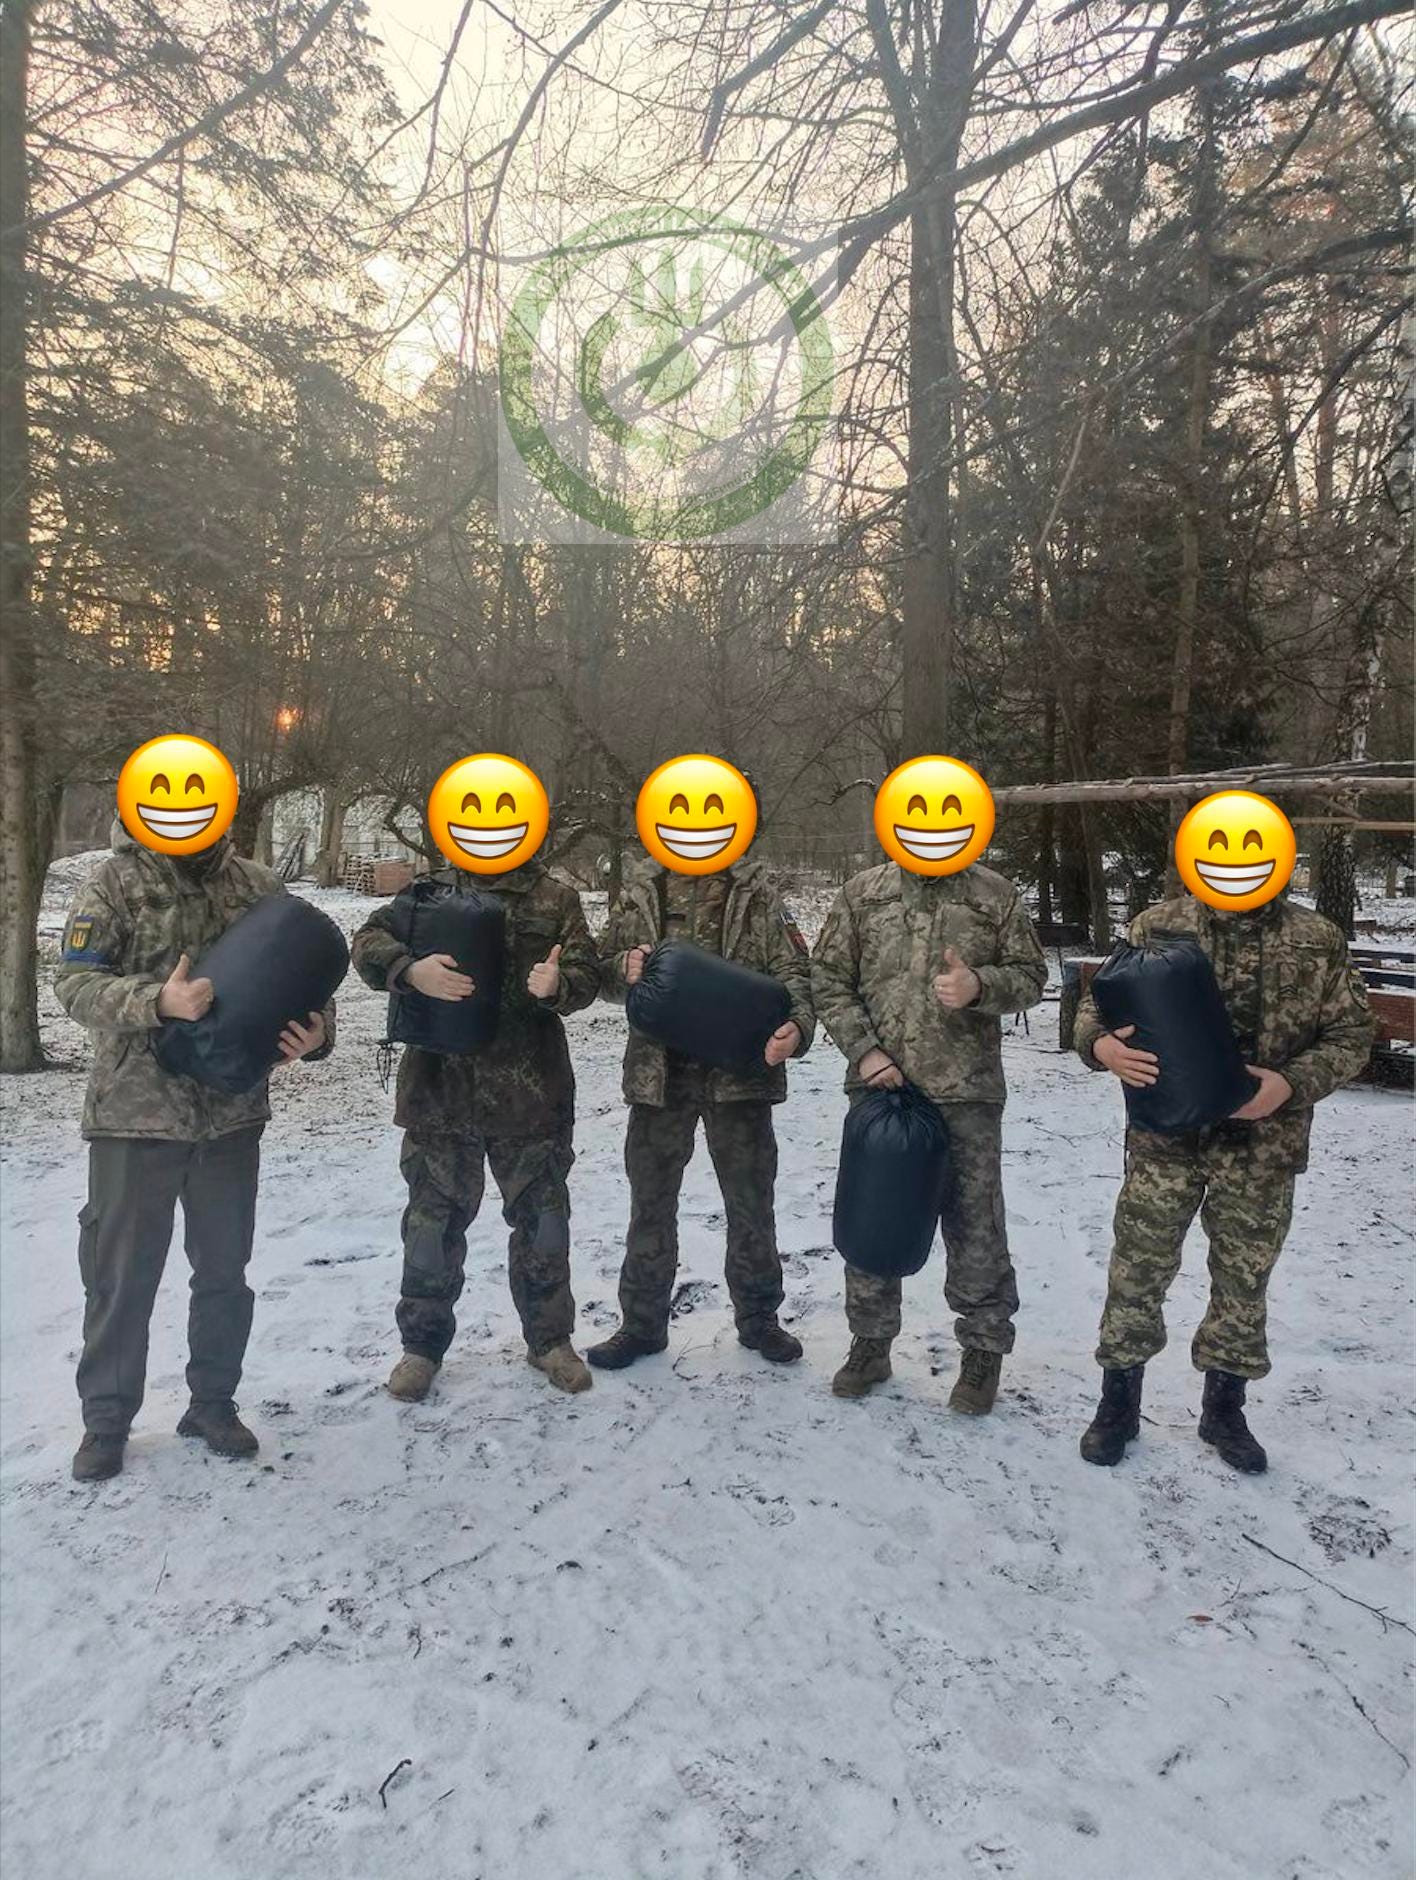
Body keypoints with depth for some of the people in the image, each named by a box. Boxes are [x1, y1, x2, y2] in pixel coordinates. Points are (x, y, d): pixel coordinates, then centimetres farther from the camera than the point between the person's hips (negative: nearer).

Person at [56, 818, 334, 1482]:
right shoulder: (115, 884, -5)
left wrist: (316, 1033, -15)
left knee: (224, 1268, 15)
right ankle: (106, 1419, 28)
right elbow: (75, 983, -11)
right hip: (136, 1112, -2)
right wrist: (158, 1000, -29)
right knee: (121, 1273, 9)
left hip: (233, 1112, 3)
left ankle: (213, 1401, 33)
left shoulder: (260, 886, 2)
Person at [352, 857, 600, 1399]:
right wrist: (410, 969, -26)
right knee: (433, 1222, 9)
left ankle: (549, 1338, 30)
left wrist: (557, 985, -25)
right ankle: (423, 1343, 28)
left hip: (530, 1095, 0)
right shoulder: (432, 891, 4)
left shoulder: (556, 900, 4)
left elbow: (586, 975, -2)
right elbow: (369, 941, -4)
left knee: (542, 1220, 11)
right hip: (441, 1092, 0)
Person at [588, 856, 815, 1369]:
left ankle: (757, 1316, 31)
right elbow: (606, 969, 9)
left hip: (740, 1071, -1)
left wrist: (796, 1026, -24)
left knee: (751, 1202, 11)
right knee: (650, 1201, 12)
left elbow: (791, 970, -4)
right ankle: (642, 1322, 28)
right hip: (659, 1070, 1)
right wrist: (625, 969, -15)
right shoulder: (642, 885, 6)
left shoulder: (756, 888, 1)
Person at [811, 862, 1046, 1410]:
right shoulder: (862, 893, 5)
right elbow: (828, 978, 4)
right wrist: (863, 1050, -8)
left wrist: (980, 986, -16)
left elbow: (1030, 975, 5)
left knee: (974, 1222, 7)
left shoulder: (994, 894, 3)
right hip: (879, 1083, 2)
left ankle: (983, 1349, 25)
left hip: (967, 1092, -1)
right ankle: (870, 1343, 29)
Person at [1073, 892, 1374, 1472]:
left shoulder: (1319, 941, -1)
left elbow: (1350, 1034, 2)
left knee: (1243, 1277, 14)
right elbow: (1098, 1000, 3)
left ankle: (1224, 1409, 35)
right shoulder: (1158, 925, -3)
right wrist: (1100, 1044, -20)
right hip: (1165, 1138, -1)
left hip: (1263, 1144, 1)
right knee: (1137, 1269, 6)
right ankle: (1118, 1402, 26)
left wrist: (1290, 1083, -15)